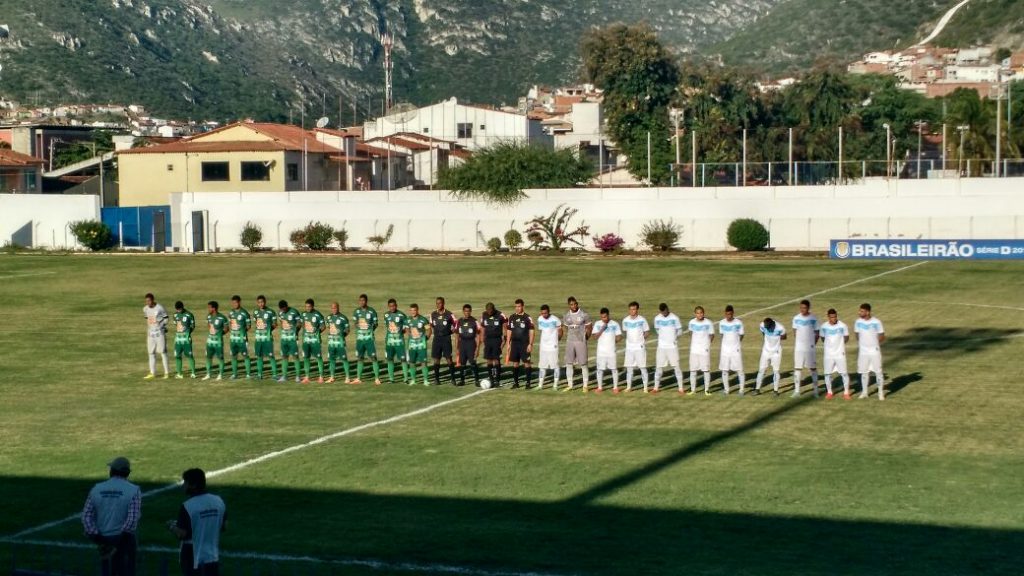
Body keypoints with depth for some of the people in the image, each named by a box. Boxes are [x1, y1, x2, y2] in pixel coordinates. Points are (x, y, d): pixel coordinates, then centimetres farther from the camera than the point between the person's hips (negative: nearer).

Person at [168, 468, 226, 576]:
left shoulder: (187, 507, -18)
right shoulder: (218, 501, 0)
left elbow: (182, 535, -17)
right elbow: (224, 527, 7)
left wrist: (171, 526, 2)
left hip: (193, 559, -5)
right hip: (213, 557, 5)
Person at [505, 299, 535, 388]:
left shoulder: (527, 318, -4)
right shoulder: (511, 317, 8)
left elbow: (531, 332, -5)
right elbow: (509, 331, 13)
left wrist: (530, 344, -11)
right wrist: (508, 343, 8)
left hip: (525, 344, -4)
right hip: (514, 343, 4)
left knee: (526, 363, -3)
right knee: (515, 363, 6)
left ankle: (528, 383, 2)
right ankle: (515, 382, 14)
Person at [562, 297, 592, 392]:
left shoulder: (584, 315, -6)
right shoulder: (566, 316, 6)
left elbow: (589, 327, 2)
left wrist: (585, 338, 3)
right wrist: (567, 336, 9)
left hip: (581, 342, -4)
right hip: (569, 341, 4)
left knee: (583, 364, -2)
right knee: (569, 364, 5)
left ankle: (585, 385, 4)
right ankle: (569, 385, 13)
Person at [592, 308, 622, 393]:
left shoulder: (615, 324, 0)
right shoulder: (597, 324, 3)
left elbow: (619, 337, 2)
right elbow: (595, 336, -6)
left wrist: (612, 342, -1)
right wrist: (602, 329, -15)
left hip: (611, 351, -1)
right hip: (601, 351, 1)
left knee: (614, 368, 3)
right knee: (599, 369, 3)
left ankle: (615, 387, 11)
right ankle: (600, 387, 12)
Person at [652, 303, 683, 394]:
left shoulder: (674, 318, -6)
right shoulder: (657, 319, 3)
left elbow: (680, 332, 0)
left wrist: (674, 337, -11)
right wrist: (663, 337, 7)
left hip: (673, 346, -2)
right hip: (661, 346, 2)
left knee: (676, 366, -2)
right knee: (659, 367, 4)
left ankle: (680, 388, 4)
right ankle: (656, 387, 13)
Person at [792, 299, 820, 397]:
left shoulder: (814, 319, -3)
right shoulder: (796, 318, 3)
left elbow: (816, 333, 2)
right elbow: (795, 333, 10)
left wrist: (814, 344, -6)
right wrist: (795, 344, 3)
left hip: (811, 348, -2)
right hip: (799, 348, 2)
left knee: (813, 368, 5)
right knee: (797, 368, 1)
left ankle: (816, 390, 11)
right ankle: (796, 390, 5)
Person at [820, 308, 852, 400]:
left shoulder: (842, 325, -8)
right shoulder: (824, 326, -2)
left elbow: (846, 338, 6)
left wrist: (840, 344, 7)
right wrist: (828, 345, 8)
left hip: (840, 353, -2)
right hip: (828, 354, 2)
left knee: (844, 373, -1)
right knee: (828, 374, 6)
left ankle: (846, 392, 11)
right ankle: (829, 392, 19)